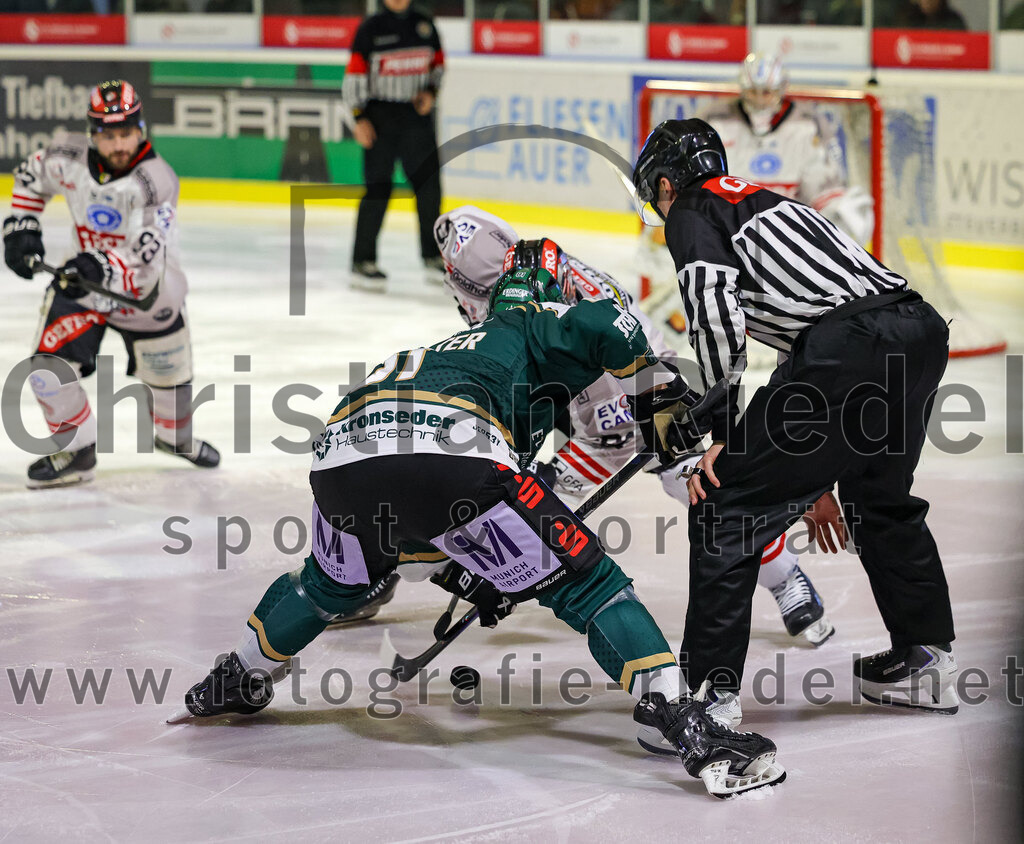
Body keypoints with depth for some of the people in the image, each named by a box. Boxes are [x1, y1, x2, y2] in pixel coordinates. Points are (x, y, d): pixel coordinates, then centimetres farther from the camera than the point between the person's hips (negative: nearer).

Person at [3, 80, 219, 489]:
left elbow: (149, 262, -37)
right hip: (82, 283, 2)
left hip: (148, 292, -2)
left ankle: (175, 433, 48)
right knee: (48, 365, -16)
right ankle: (76, 450, 4)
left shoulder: (155, 181, -30)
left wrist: (103, 270, -53)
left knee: (169, 378, 14)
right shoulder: (69, 158, -16)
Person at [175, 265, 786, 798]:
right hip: (450, 456, -7)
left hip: (340, 456, 7)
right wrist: (662, 390, 18)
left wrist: (477, 577, 56)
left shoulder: (444, 352, 45)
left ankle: (235, 682, 55)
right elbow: (604, 325, 4)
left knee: (334, 581, 39)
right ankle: (687, 725, -12)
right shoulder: (533, 329, 27)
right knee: (582, 576, 0)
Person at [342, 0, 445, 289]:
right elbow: (355, 75, -5)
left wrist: (430, 92, -1)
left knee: (429, 184, 5)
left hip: (417, 114, 4)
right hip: (379, 118, -4)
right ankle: (362, 262, -3)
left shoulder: (424, 25, 8)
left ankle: (433, 258, 18)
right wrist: (359, 118, -12)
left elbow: (438, 65, 18)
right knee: (378, 189, -8)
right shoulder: (371, 28, -4)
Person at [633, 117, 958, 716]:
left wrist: (726, 429, -4)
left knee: (726, 505, 0)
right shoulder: (765, 200, 35)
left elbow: (716, 311, -8)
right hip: (921, 328, 9)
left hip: (846, 347, -9)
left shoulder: (691, 213, 10)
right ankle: (927, 660, 40)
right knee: (881, 497, 31)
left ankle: (707, 690, -3)